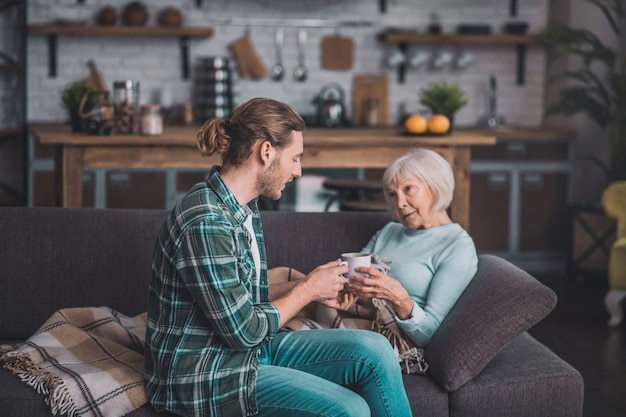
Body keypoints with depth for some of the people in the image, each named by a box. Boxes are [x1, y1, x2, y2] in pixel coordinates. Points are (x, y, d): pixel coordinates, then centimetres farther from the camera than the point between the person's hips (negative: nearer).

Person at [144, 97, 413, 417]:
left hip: (250, 347, 9)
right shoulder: (205, 223, -24)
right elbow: (243, 331, -21)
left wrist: (316, 289, 4)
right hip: (205, 377, -9)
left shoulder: (246, 209, 7)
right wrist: (307, 290, -9)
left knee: (373, 349, -7)